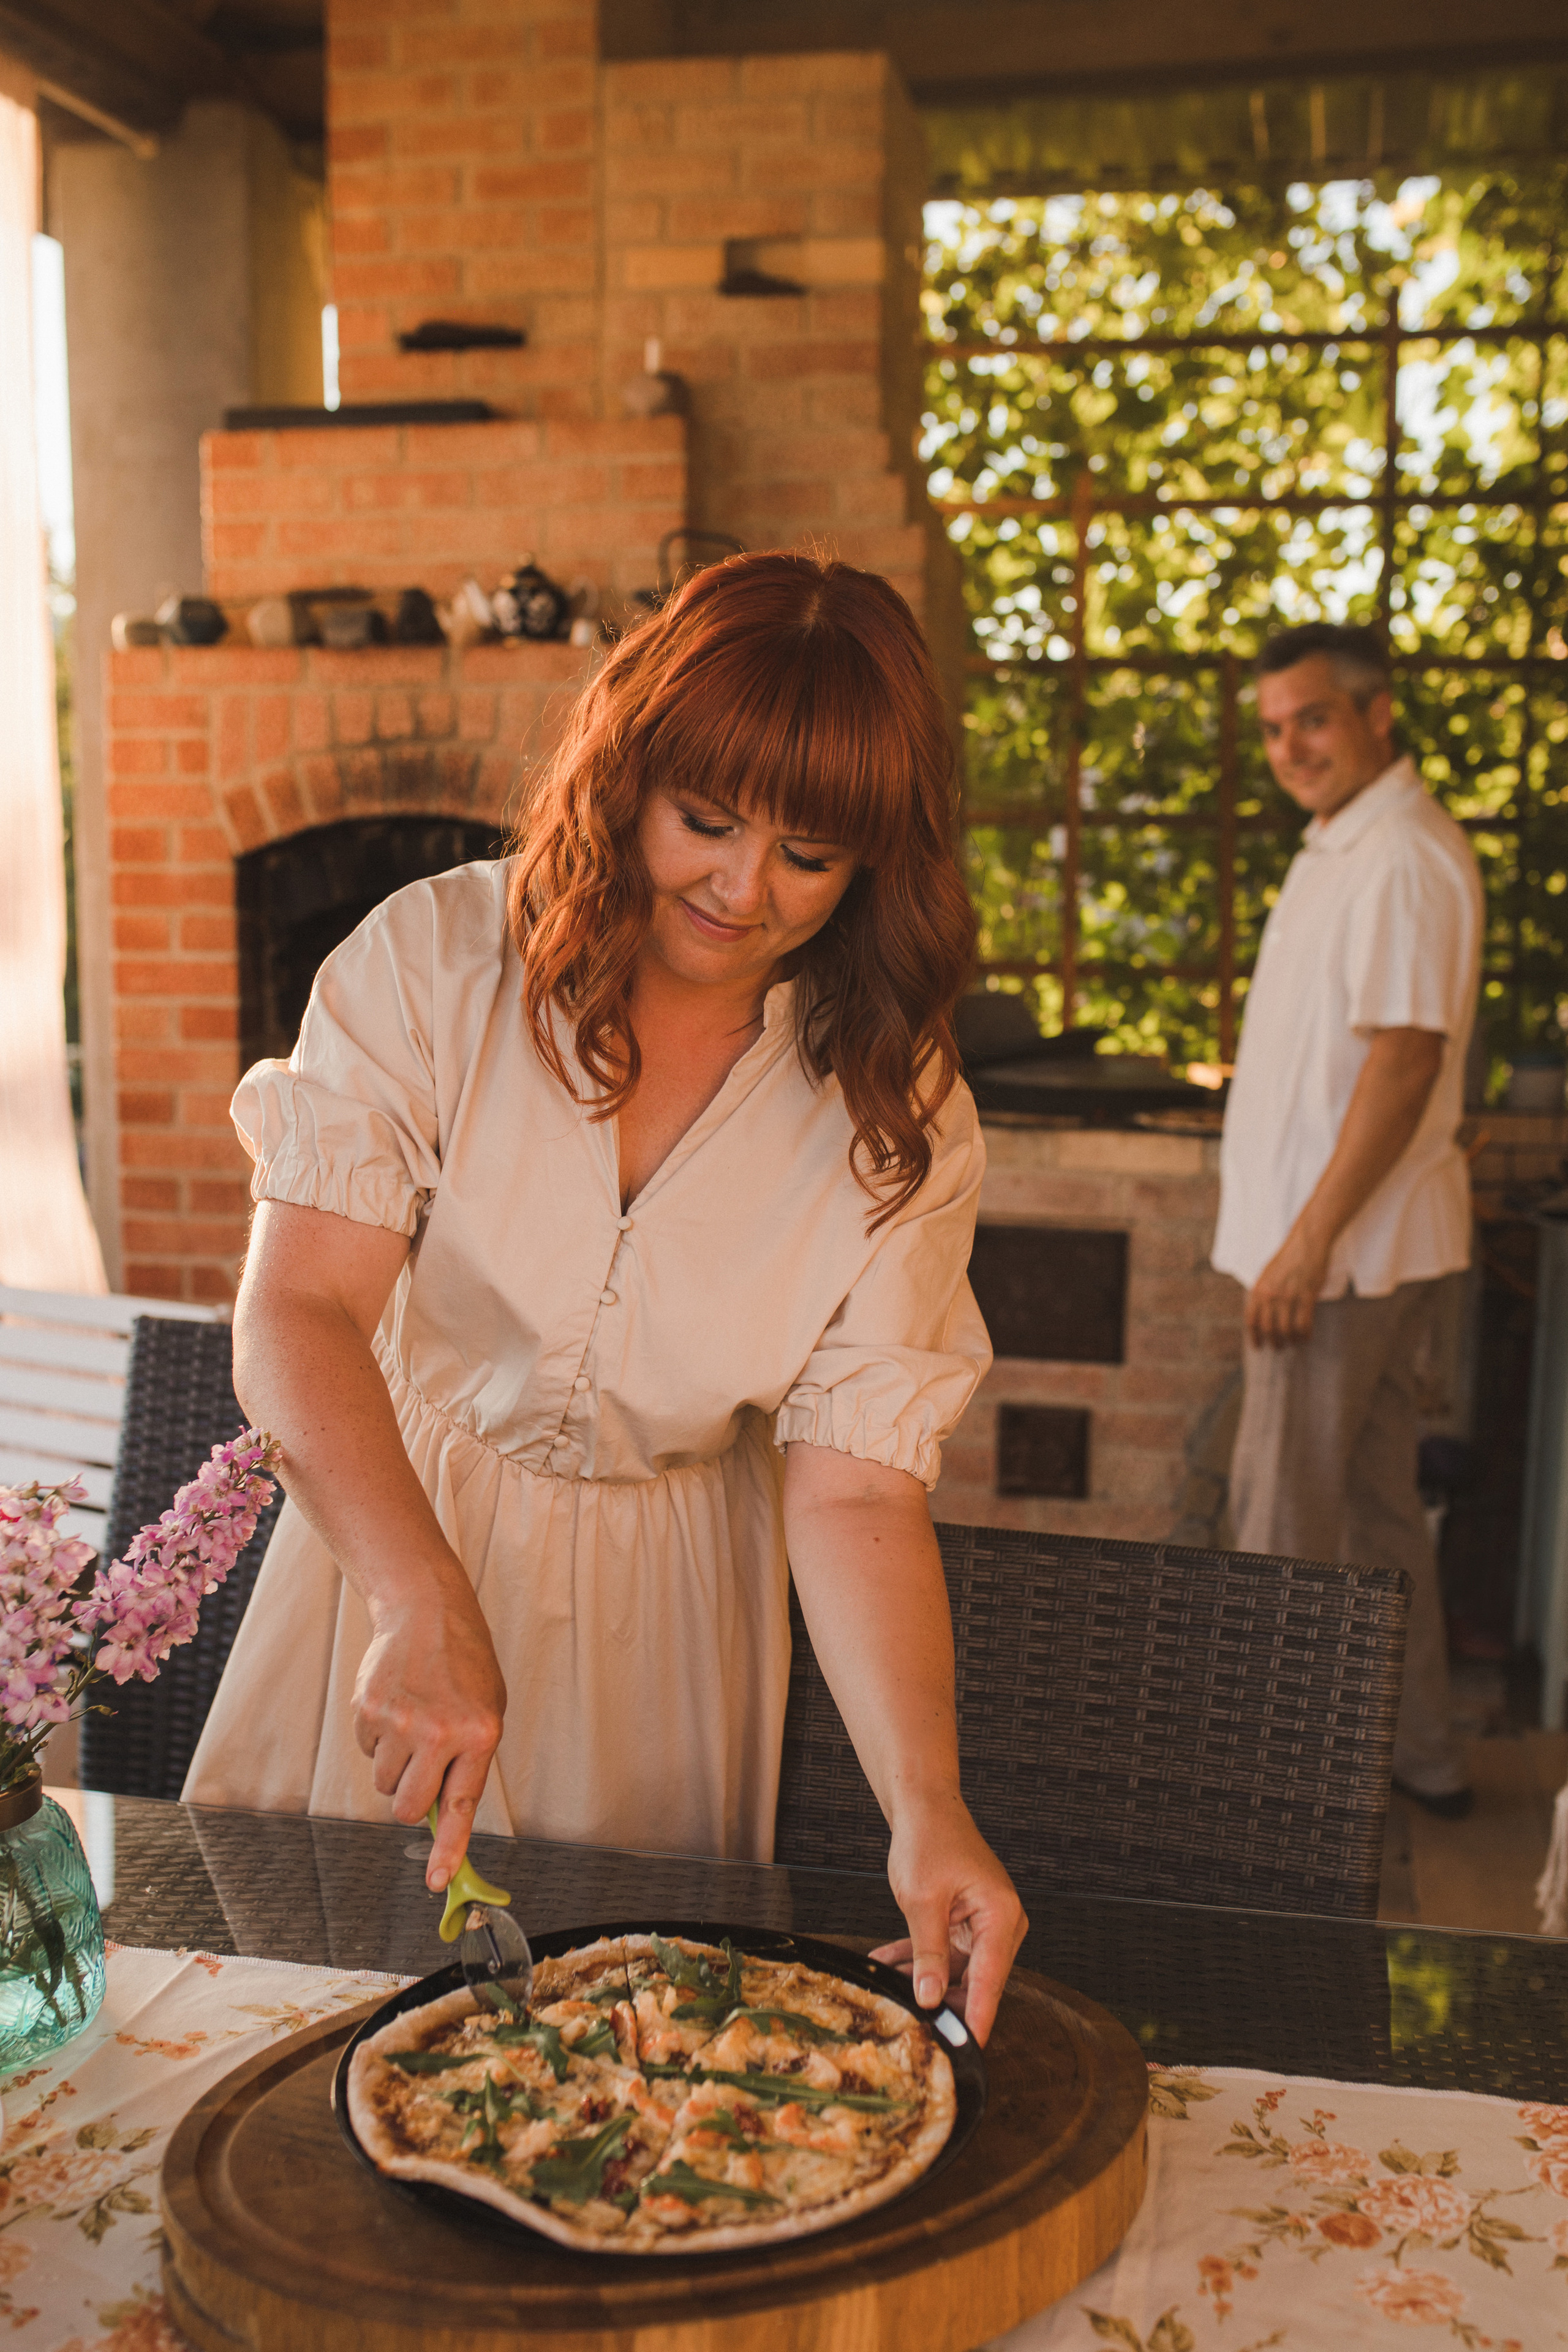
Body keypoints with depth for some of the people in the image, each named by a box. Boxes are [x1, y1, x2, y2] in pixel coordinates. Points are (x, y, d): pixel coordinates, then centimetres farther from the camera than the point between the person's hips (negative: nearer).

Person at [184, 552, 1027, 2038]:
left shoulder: (899, 1118, -14)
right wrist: (427, 1607, -39)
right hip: (391, 1528, 0)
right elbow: (299, 1315, -24)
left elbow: (854, 1485, -17)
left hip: (661, 1608, 1)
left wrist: (926, 1806, -31)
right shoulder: (432, 964, -17)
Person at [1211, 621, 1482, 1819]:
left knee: (1284, 1512, -1)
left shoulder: (1404, 857, -17)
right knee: (1376, 1498, 16)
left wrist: (1308, 1241, -24)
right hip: (1367, 1242, 10)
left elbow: (1405, 1061, -23)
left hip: (1346, 1243, -10)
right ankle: (1422, 1752, 28)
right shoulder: (1349, 845, 15)